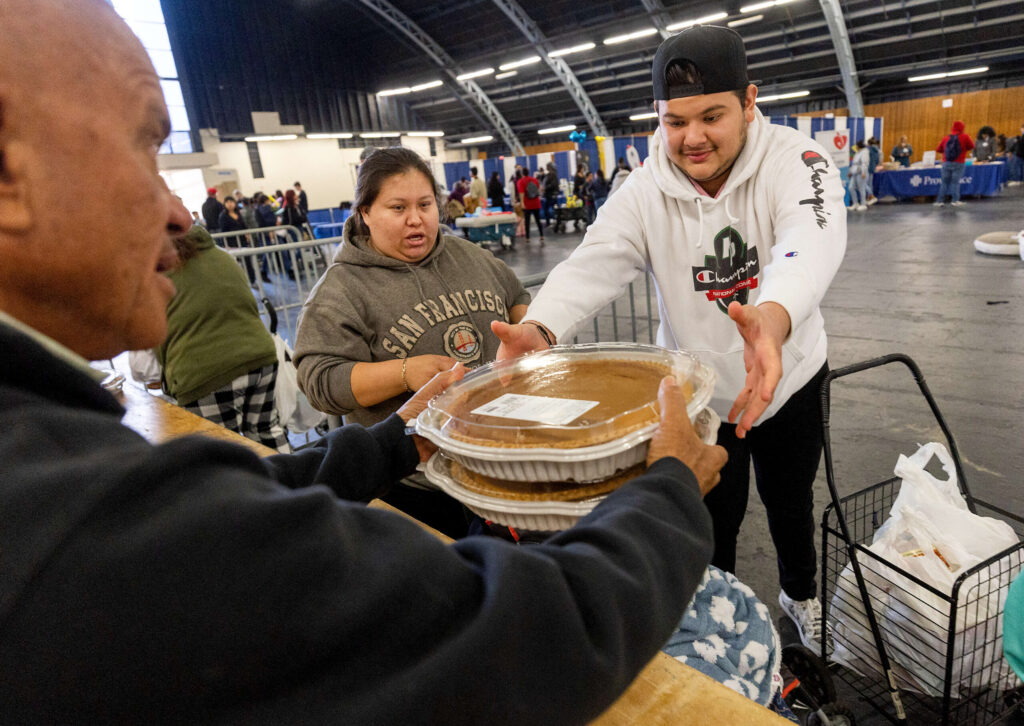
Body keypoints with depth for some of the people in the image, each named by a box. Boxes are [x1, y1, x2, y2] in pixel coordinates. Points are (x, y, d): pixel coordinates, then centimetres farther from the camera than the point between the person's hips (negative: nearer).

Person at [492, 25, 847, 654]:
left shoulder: (796, 162, -20)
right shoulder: (645, 191, -15)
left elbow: (812, 243, -39)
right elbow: (594, 264, -28)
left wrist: (772, 315, -63)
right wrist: (541, 328, -50)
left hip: (791, 381, 0)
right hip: (696, 393, 0)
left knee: (791, 503, 23)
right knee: (712, 521, 14)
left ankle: (801, 593, 54)